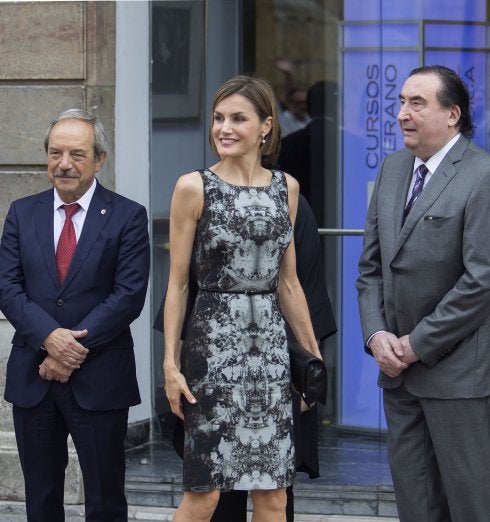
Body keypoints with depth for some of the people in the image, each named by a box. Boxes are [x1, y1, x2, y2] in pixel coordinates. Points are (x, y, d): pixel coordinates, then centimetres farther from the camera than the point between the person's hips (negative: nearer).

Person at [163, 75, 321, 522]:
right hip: (213, 342, -4)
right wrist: (171, 363, -7)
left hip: (270, 343, 4)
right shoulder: (194, 187, -3)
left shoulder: (286, 187, 9)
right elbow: (178, 284, -2)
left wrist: (313, 352, 14)